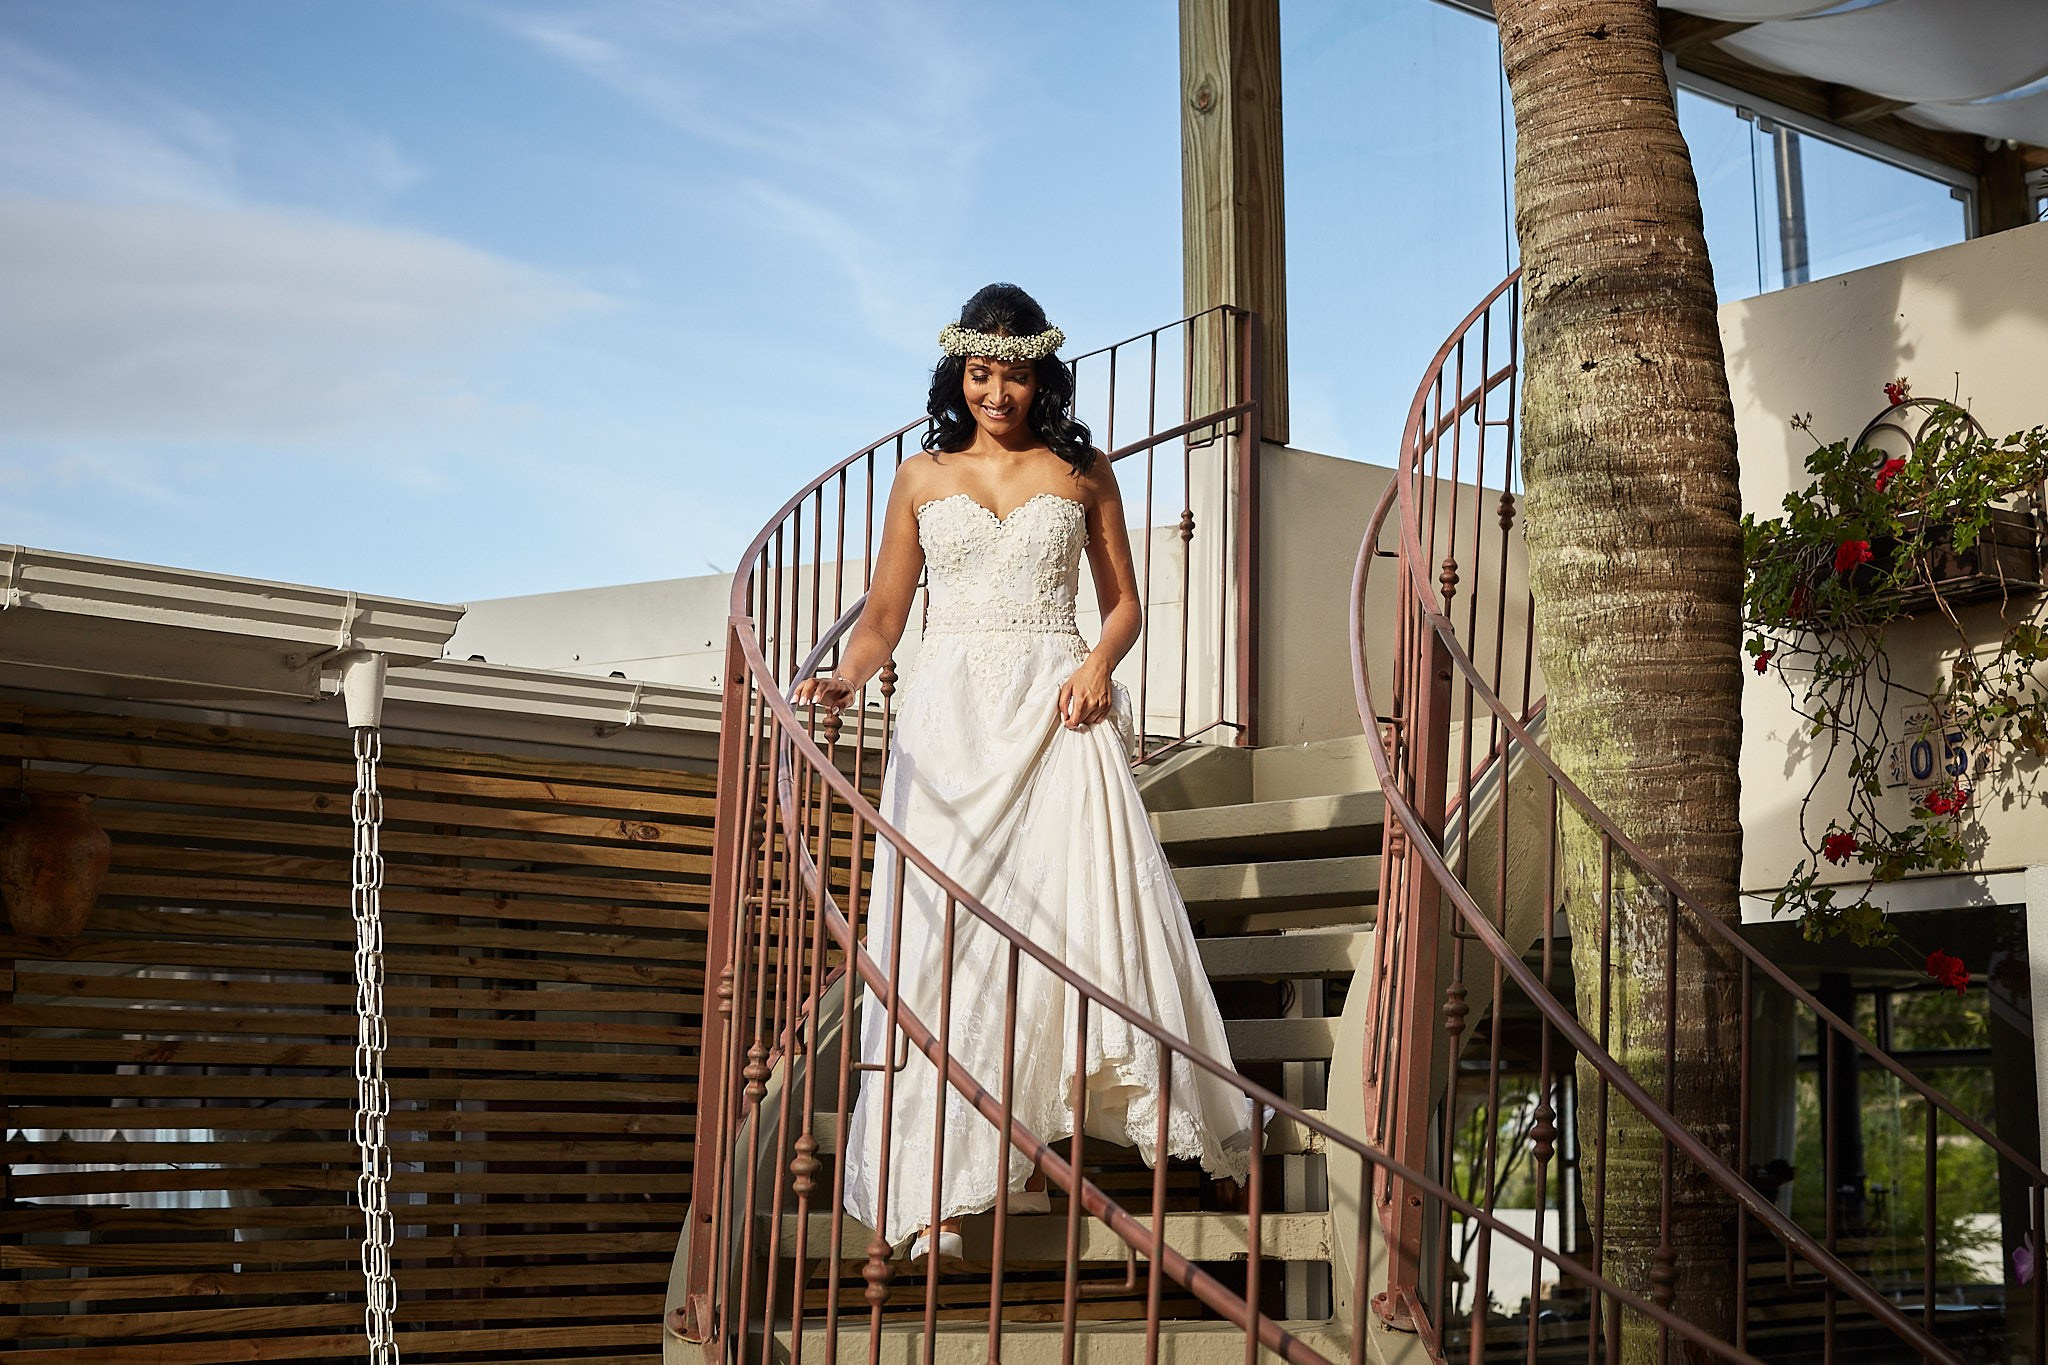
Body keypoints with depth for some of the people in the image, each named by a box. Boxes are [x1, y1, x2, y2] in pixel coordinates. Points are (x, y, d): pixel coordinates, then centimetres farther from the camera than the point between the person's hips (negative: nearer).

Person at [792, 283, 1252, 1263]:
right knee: (945, 934, -7)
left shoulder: (1082, 472, 13)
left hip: (1055, 710, 0)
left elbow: (1123, 602, 14)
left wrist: (1100, 662, -8)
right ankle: (942, 1181, -6)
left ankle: (1036, 1144, -9)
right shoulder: (922, 477, 14)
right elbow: (884, 614, 12)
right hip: (950, 714, 0)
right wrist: (843, 678, -8)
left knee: (1071, 914, -15)